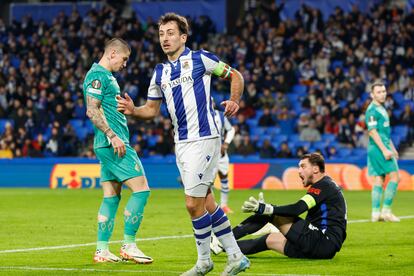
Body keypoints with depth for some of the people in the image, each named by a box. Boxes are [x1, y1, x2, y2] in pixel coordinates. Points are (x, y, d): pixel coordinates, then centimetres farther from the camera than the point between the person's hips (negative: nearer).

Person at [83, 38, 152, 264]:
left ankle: (102, 251, 10)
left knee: (111, 196, 10)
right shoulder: (98, 75, -11)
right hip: (112, 143, -11)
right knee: (141, 188, -10)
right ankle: (128, 245, -7)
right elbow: (92, 111, -19)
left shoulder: (106, 76, 20)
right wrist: (112, 135, -22)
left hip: (107, 145, 11)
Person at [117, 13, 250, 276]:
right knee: (206, 202, 9)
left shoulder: (200, 59, -6)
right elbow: (152, 109, 18)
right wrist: (133, 110, -2)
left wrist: (235, 101, -14)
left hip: (203, 139, -7)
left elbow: (235, 76, 3)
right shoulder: (160, 72, 13)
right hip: (181, 143, 7)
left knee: (194, 203, -7)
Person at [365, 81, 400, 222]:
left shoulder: (382, 109, 19)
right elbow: (372, 131, -19)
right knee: (394, 176, -11)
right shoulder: (372, 110, -12)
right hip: (378, 148, -10)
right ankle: (386, 210, -10)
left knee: (379, 180, 7)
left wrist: (392, 147, 25)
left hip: (383, 148, 10)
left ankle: (375, 213, 6)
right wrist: (384, 150, -22)